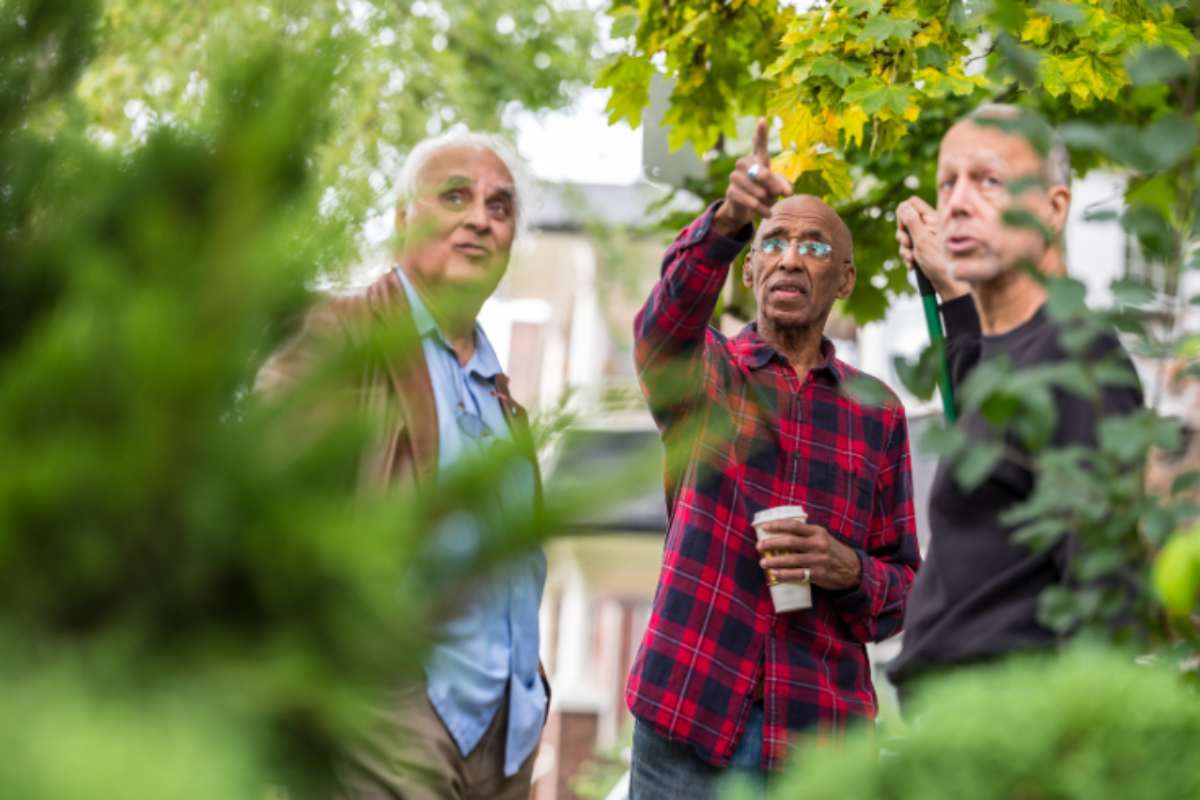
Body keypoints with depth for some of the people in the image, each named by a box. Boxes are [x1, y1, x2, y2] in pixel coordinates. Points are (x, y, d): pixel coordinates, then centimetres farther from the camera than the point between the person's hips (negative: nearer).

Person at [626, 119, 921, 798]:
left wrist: (848, 571, -11)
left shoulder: (877, 414, 10)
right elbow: (665, 320, -20)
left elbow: (904, 588, 12)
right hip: (691, 720, -2)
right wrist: (727, 222, -38)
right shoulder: (702, 373, 5)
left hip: (821, 725, 2)